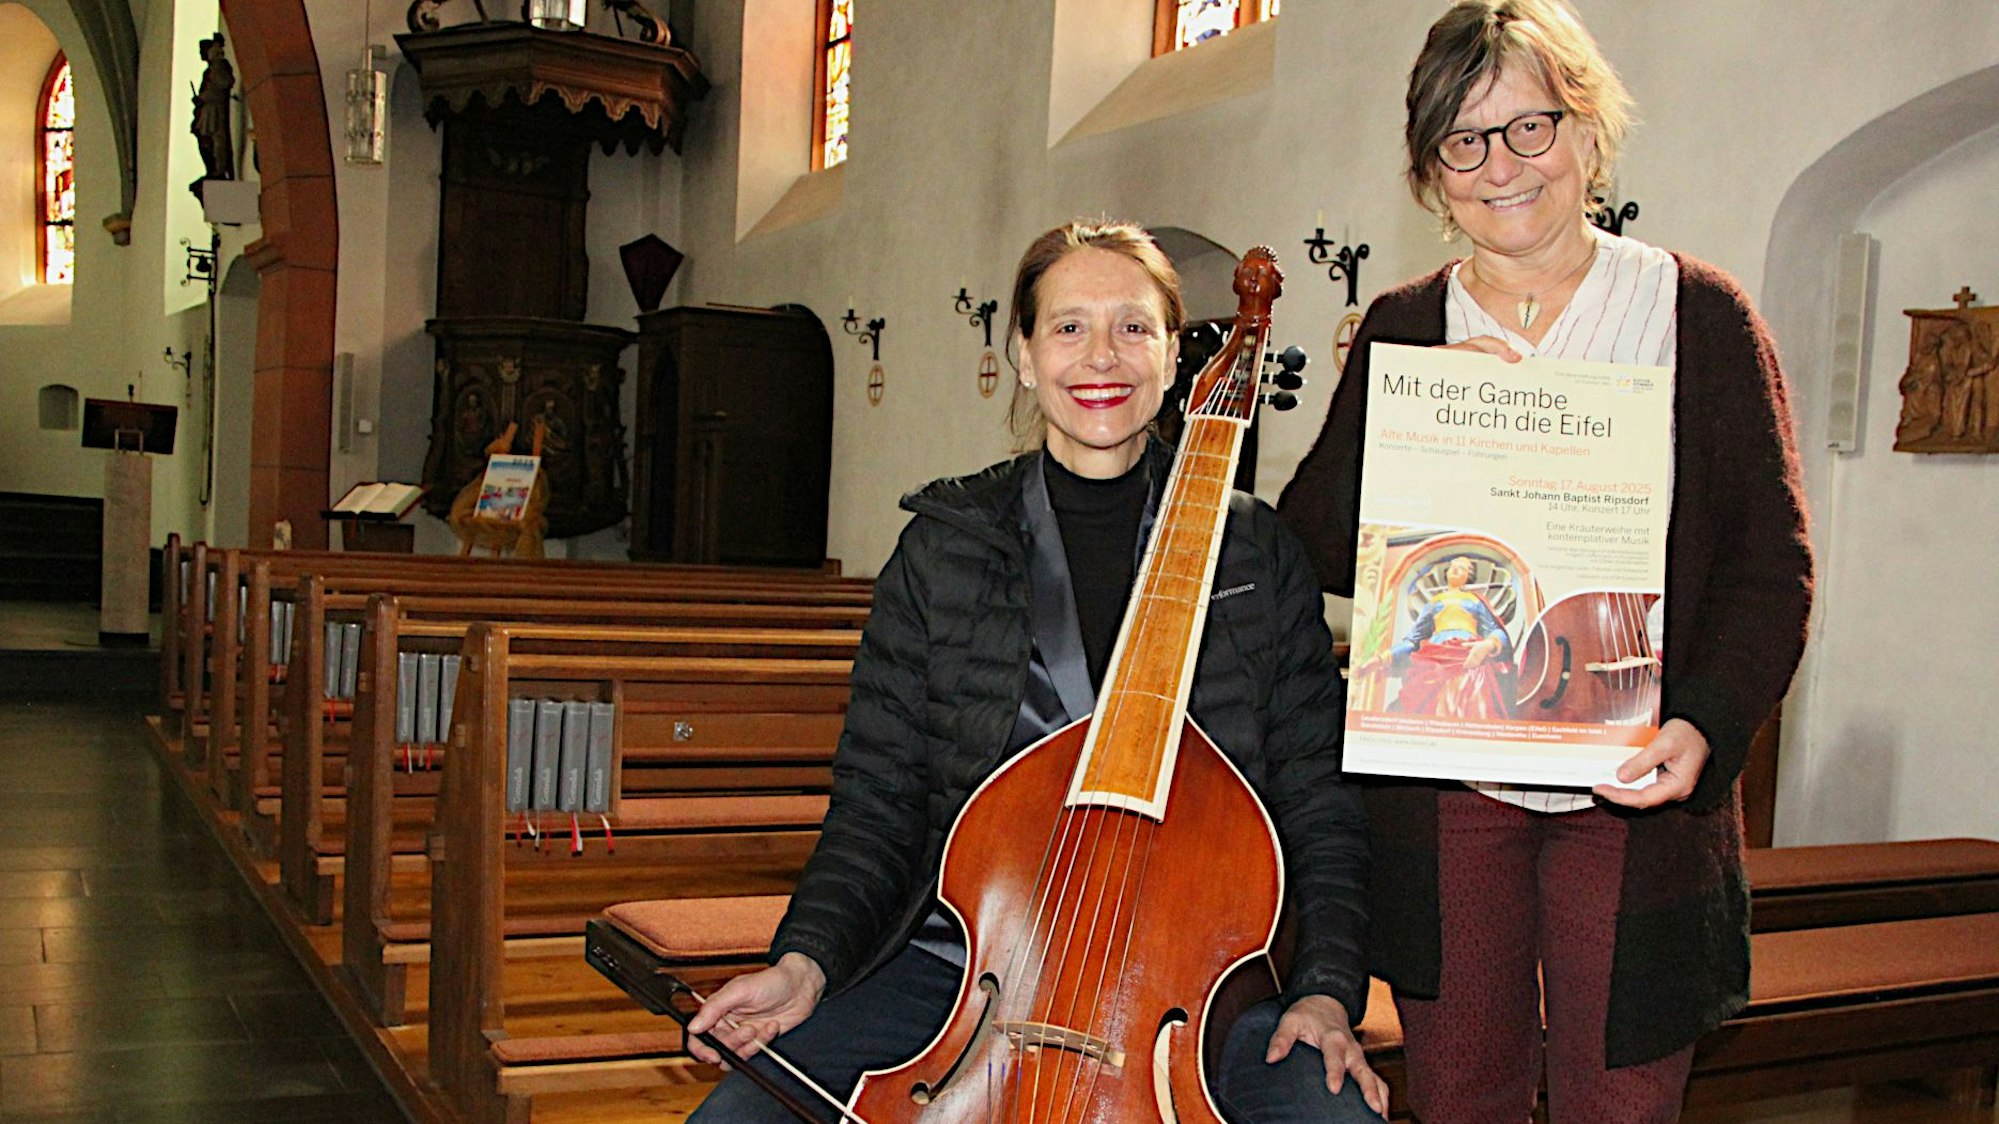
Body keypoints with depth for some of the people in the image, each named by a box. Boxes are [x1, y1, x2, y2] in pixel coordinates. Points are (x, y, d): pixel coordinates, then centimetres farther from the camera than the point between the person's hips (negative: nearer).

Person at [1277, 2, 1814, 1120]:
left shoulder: (1701, 315, 0)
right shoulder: (1401, 332, 7)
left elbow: (1773, 564, -2)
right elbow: (1318, 546, 3)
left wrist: (1708, 724, -18)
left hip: (1633, 790, -1)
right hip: (1443, 793, 2)